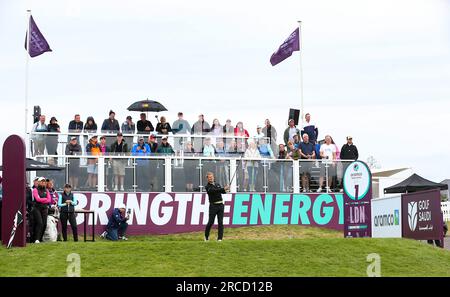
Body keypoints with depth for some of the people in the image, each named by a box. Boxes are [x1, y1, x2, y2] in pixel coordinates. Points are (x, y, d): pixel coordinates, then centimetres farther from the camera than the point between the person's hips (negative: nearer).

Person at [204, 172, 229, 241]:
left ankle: (220, 238, 1)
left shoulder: (217, 185, 16)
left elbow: (222, 191, 3)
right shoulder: (207, 187, -3)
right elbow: (214, 190, -21)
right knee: (211, 222, -1)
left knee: (220, 222, -1)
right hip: (213, 205, -4)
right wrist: (223, 189, -31)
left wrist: (226, 189, -20)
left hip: (220, 205, 4)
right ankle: (206, 236, 18)